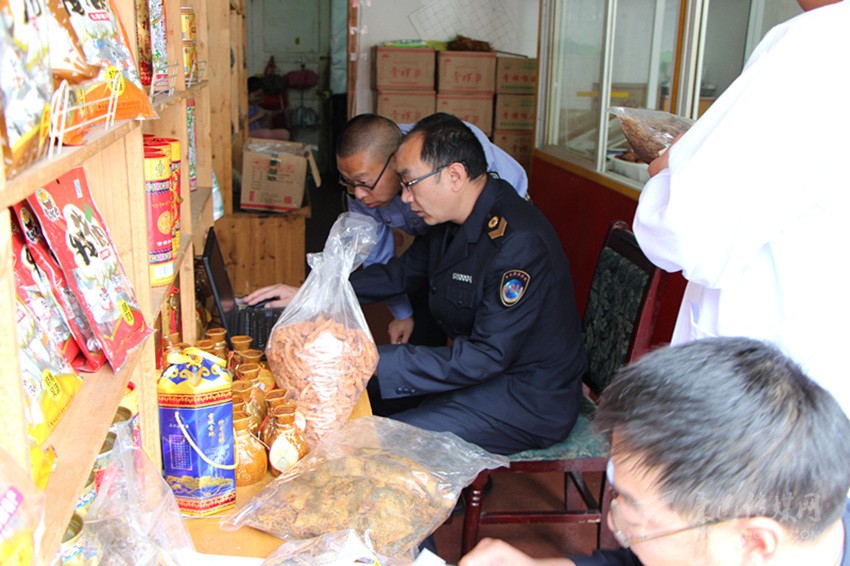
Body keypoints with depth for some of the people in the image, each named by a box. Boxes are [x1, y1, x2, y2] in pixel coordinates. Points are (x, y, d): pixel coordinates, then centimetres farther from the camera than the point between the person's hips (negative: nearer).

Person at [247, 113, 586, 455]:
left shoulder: (519, 243, -29)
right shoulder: (452, 221, 1)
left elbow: (485, 357, -30)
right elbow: (400, 273, 15)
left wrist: (374, 363, -32)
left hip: (530, 401, -9)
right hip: (481, 371, 9)